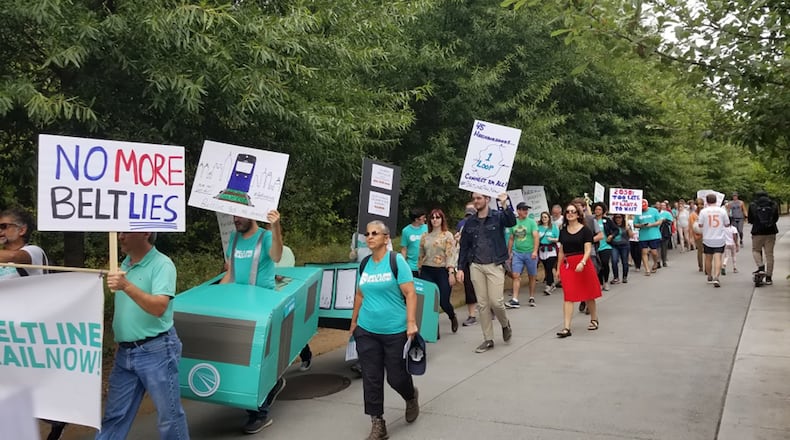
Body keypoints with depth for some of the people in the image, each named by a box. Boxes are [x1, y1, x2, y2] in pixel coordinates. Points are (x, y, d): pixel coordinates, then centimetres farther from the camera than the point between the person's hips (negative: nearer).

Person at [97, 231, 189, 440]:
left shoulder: (162, 264, -13)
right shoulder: (126, 263, 11)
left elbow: (159, 308, -25)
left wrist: (126, 286, -33)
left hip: (156, 351, -7)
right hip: (125, 352, 7)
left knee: (169, 415, 4)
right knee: (114, 415, 13)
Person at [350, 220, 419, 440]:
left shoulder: (396, 261, -9)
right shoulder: (364, 264, 7)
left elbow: (410, 293, -12)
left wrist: (411, 322, -19)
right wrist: (353, 323, 18)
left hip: (395, 331, -4)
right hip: (366, 331, 4)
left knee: (396, 376, 5)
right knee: (371, 379, 4)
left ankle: (411, 397, 38)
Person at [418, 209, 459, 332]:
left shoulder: (447, 235, 1)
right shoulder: (425, 236, 12)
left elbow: (451, 255, -7)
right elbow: (421, 255, 15)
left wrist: (451, 273, -15)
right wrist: (420, 271, 12)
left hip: (443, 271, -3)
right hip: (427, 272, 3)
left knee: (444, 301, -1)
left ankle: (453, 318, 32)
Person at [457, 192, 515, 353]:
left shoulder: (498, 216, -2)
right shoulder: (470, 222, 9)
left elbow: (511, 222, -23)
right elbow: (464, 246, 11)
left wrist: (504, 205, -37)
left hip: (494, 265, -4)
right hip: (476, 266, 4)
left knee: (496, 301, -8)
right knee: (482, 304, 5)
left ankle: (505, 324, 24)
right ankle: (488, 340, 14)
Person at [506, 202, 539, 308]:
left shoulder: (531, 222, -1)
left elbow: (536, 237, -9)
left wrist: (535, 251, -21)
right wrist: (509, 253, 14)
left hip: (530, 253, -2)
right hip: (517, 253, 2)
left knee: (532, 276, 7)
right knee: (516, 276, -8)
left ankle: (532, 298, 21)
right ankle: (515, 300, -10)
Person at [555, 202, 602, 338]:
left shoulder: (585, 230, -4)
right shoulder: (563, 231, 9)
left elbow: (588, 250, -10)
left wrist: (582, 263, -25)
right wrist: (559, 268, 14)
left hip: (583, 264, -3)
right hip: (567, 265, 3)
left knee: (588, 295, 10)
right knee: (568, 297, -4)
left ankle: (594, 320, 32)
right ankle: (566, 328, -8)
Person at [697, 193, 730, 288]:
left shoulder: (703, 211, -7)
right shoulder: (722, 210, -4)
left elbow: (700, 225, -3)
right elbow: (727, 224, 4)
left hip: (707, 239, 0)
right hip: (720, 239, 0)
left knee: (708, 259, 15)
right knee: (718, 258, -3)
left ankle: (710, 277, 28)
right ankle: (716, 277, -20)